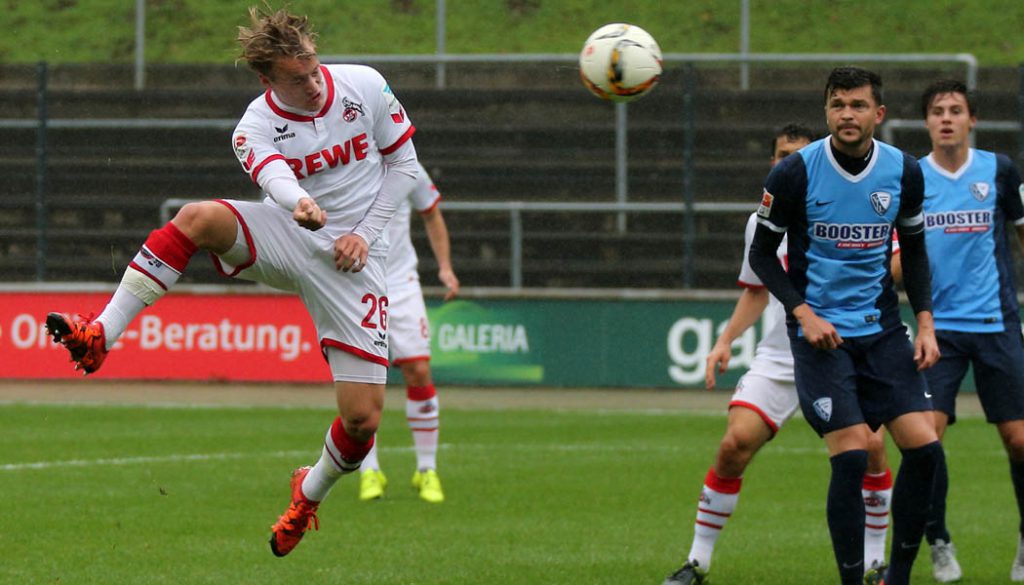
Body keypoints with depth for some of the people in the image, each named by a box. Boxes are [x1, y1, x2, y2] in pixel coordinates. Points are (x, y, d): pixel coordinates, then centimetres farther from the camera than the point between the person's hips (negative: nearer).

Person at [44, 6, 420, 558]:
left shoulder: (364, 86, -5)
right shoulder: (256, 127, -11)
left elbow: (403, 163, 6)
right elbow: (274, 175, -34)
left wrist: (365, 234, -5)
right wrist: (299, 204, -58)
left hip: (351, 260, 1)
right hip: (286, 240, -1)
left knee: (362, 419, -9)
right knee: (198, 217, -32)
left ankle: (311, 492, 25)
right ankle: (99, 336, -32)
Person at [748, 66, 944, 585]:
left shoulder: (904, 172, 0)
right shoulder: (795, 173, -11)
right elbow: (761, 254, -1)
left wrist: (925, 323, 4)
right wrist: (803, 313, -13)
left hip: (882, 328, 4)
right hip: (819, 331, -4)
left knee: (924, 449, -7)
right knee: (851, 456, -16)